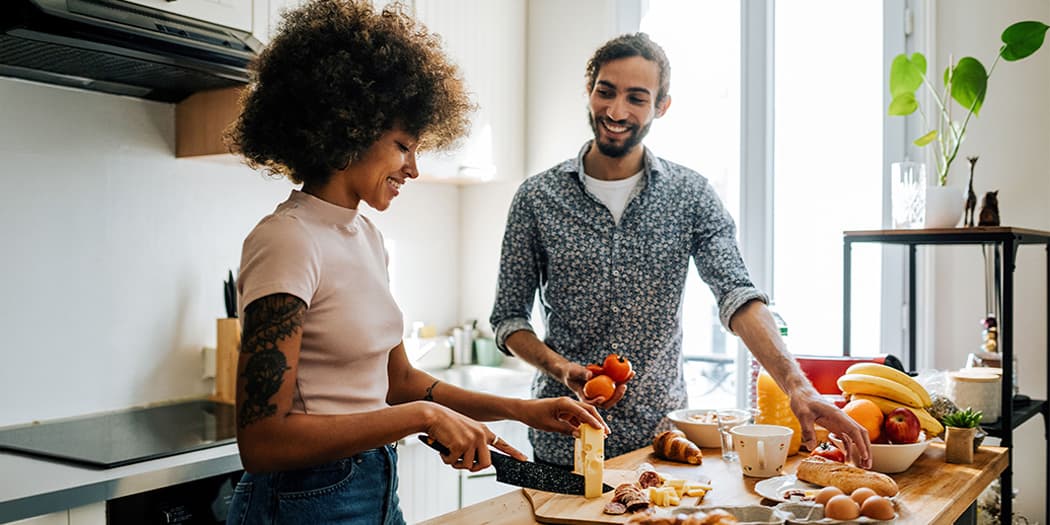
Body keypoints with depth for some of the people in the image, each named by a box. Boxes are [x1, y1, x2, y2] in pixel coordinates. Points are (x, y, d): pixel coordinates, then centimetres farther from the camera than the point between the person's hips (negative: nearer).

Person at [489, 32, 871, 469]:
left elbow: (737, 295, -15)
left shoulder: (690, 195, -3)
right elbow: (509, 317, 1)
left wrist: (795, 384, -31)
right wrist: (561, 369, -17)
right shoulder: (537, 197, -4)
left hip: (661, 434, 1)